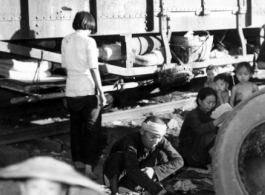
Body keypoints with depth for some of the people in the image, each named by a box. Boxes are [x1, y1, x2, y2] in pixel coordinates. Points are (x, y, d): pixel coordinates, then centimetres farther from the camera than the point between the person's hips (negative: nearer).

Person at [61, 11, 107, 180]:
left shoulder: (66, 41, 5)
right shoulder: (89, 41, -11)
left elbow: (65, 66, 8)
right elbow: (94, 69, -13)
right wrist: (101, 92, -9)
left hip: (71, 91, 5)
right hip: (88, 91, -5)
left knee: (76, 126, 17)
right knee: (92, 130, 3)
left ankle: (78, 162, 26)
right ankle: (89, 166, -2)